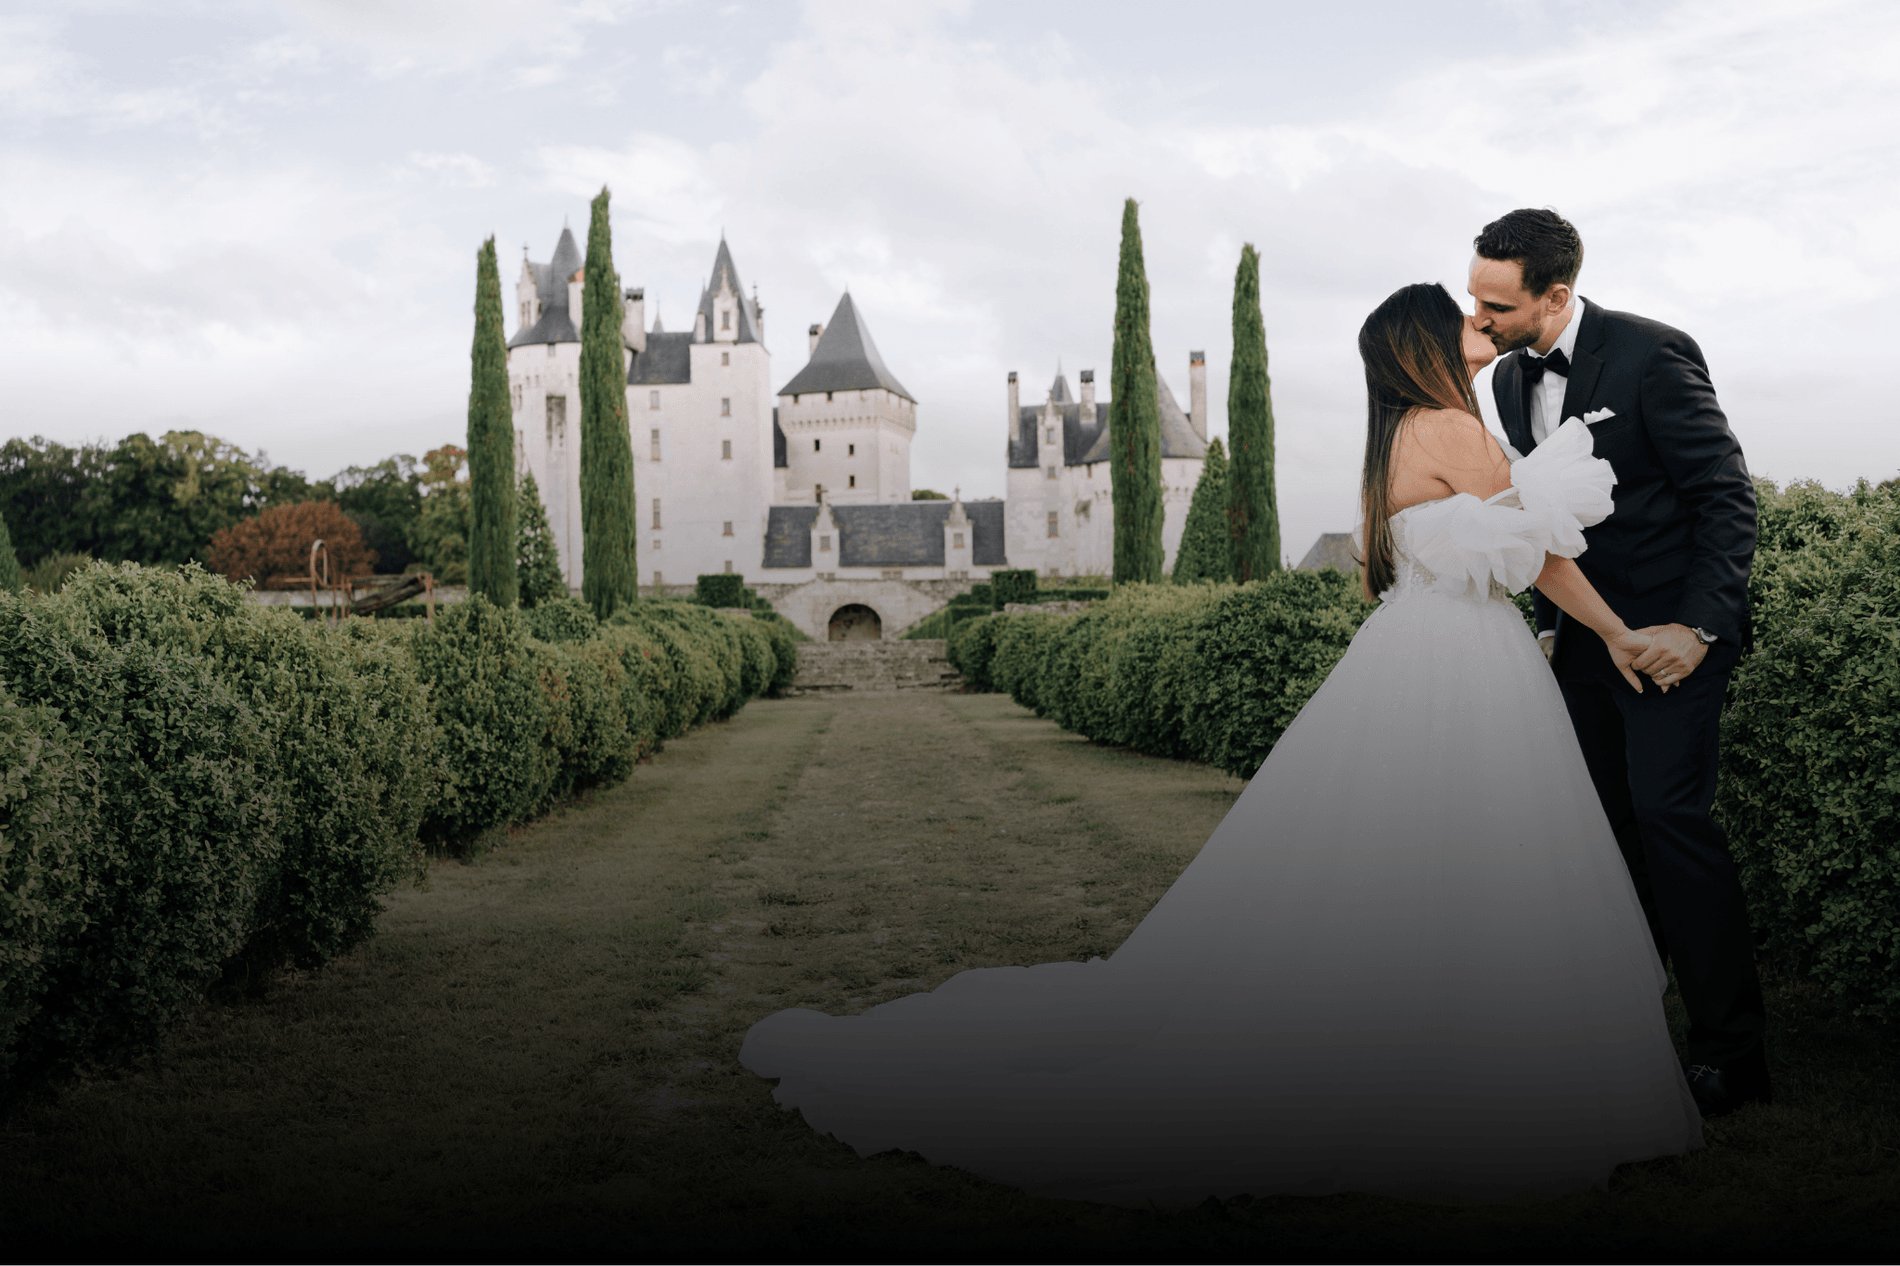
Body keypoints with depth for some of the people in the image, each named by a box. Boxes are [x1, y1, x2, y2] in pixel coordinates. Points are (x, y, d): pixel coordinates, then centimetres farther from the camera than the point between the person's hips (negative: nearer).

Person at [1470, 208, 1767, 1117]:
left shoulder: (1650, 355, -16)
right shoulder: (1512, 378, 6)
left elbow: (1728, 497, -14)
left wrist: (1698, 627, -19)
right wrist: (1550, 624, 11)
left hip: (1673, 626, -7)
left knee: (1668, 812, -14)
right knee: (1598, 820, 6)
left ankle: (1729, 1049, -3)